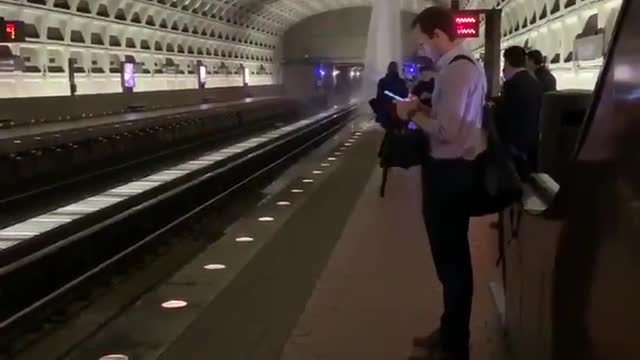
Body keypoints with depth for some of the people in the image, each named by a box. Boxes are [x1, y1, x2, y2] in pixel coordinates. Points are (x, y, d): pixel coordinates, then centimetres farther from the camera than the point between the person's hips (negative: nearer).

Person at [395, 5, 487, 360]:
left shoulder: (457, 70, -20)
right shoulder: (463, 65, 12)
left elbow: (446, 130, -27)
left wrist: (413, 114, -13)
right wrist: (423, 108, 6)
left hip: (450, 172, -11)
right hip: (453, 168, 11)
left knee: (451, 258, 3)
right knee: (452, 255, 20)